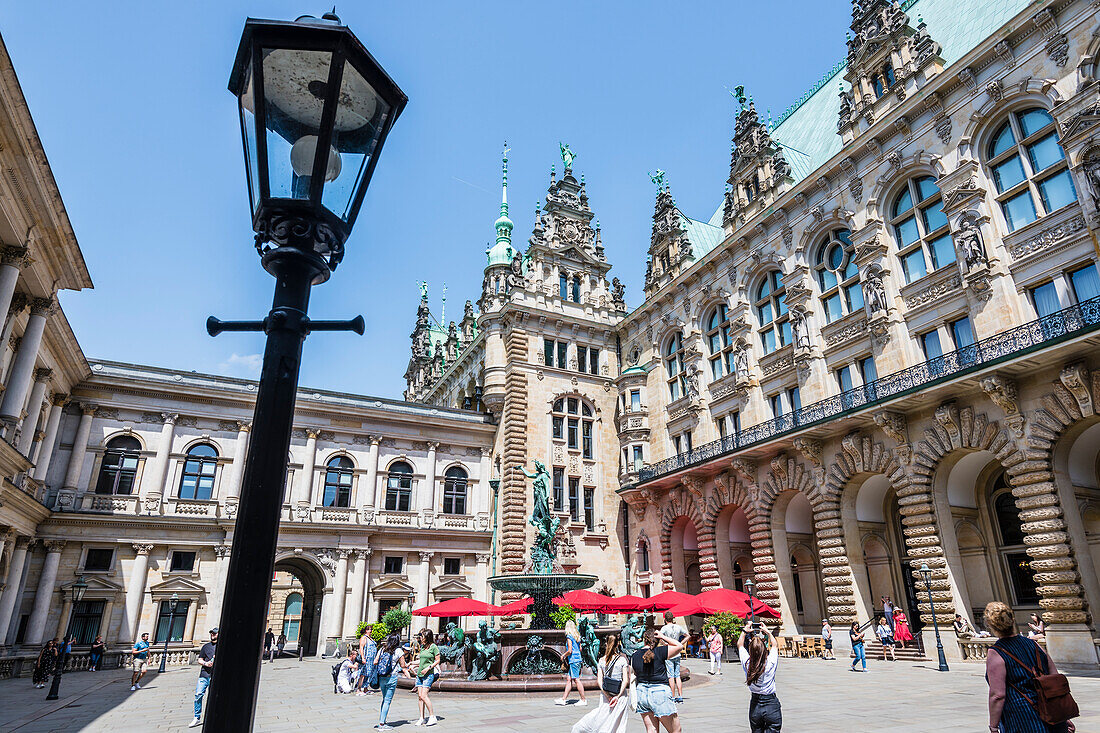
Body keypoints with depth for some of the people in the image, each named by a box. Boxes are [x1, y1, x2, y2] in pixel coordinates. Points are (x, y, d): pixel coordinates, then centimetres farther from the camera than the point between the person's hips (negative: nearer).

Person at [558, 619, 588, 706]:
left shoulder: (569, 637, -13)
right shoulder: (577, 636, 11)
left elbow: (569, 651, -18)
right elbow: (580, 649, 17)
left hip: (573, 660, -9)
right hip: (578, 658, 9)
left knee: (576, 680, -2)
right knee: (569, 679, 10)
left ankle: (583, 700, 2)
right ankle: (564, 699, 13)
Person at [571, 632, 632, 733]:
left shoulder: (601, 660, 2)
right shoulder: (622, 659, -5)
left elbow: (599, 680, -2)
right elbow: (626, 680, -10)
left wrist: (607, 695, -4)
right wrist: (618, 696, -10)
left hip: (605, 695, 3)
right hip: (621, 695, -3)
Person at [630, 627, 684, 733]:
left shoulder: (634, 656, 1)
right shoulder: (659, 652, -12)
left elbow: (632, 677, 9)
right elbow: (679, 646, -4)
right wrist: (663, 637, -5)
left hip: (641, 693, 5)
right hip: (660, 693, -5)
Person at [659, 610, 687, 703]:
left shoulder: (665, 628, -13)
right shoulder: (678, 627, 3)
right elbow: (687, 635, 15)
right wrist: (680, 644, 13)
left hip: (668, 654, -5)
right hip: (677, 654, 5)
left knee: (671, 676, 0)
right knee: (677, 676, 11)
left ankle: (673, 697, 3)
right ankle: (680, 696, 13)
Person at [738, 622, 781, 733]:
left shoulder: (747, 663, -14)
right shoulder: (771, 663, -16)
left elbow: (740, 645, 8)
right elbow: (774, 645, 6)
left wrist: (745, 631, 16)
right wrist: (767, 631, 14)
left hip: (755, 707, 2)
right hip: (772, 705, -2)